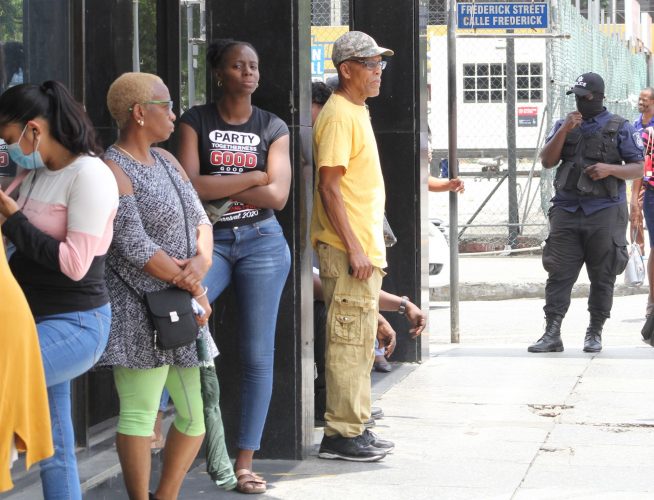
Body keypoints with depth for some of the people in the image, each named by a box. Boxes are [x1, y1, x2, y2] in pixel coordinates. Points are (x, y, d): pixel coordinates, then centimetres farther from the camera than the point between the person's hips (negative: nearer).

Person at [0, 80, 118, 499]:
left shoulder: (89, 175, -14)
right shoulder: (37, 174, 11)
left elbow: (74, 264, -20)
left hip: (76, 324, -8)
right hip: (36, 319, 8)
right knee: (54, 448, 10)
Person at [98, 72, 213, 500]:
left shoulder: (165, 160, 16)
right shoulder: (113, 171, -10)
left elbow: (200, 219, 13)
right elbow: (134, 246, -16)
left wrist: (202, 261, -8)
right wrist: (192, 288, -10)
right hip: (140, 310, -9)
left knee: (194, 416, 10)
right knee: (140, 414, -6)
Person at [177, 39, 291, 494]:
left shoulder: (273, 128, 7)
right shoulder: (197, 122, 3)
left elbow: (277, 196, -4)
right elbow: (190, 186, -10)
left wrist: (216, 188, -7)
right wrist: (254, 177, -9)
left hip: (262, 242, 1)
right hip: (210, 240, -1)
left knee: (258, 354, 1)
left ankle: (245, 462, 6)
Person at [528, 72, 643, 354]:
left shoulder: (619, 128, 5)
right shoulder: (564, 125, 15)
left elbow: (638, 168, 3)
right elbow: (547, 161, 5)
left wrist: (610, 169, -15)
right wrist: (563, 131, -7)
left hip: (605, 212, -2)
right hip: (566, 211, 2)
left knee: (603, 276, 2)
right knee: (559, 274, -4)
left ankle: (595, 333, 11)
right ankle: (552, 334, -5)